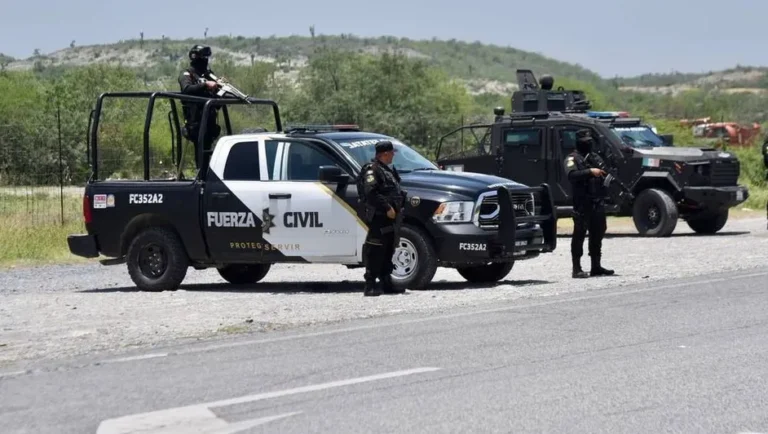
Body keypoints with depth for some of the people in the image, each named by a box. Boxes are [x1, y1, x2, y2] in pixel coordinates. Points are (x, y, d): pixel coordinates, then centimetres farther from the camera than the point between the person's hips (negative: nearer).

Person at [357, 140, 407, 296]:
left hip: (388, 217, 10)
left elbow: (397, 192, 27)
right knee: (375, 251, -11)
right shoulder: (372, 170, -10)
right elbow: (371, 193, -21)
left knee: (388, 251, 13)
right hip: (377, 217, -10)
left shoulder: (387, 171, 22)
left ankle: (386, 283, 20)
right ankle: (370, 286, -12)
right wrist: (387, 208, -22)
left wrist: (398, 207, 12)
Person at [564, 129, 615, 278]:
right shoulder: (572, 158, -1)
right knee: (579, 234, -6)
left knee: (597, 234, 11)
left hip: (598, 203, 7)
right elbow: (572, 174, -19)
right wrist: (590, 172, -27)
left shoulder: (595, 157, 20)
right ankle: (577, 269, -6)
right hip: (582, 203, -7)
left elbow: (606, 173, 24)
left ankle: (596, 266, 20)